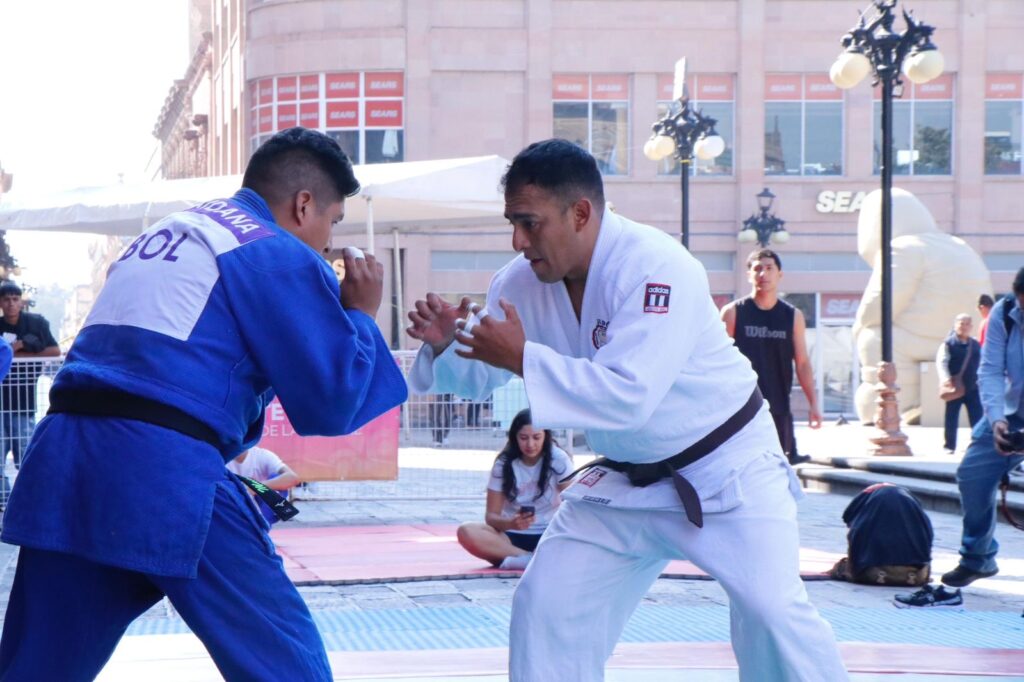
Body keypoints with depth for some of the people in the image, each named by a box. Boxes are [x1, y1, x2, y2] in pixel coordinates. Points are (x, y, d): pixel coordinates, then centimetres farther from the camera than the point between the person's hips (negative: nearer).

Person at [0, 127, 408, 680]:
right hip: (163, 472, -8)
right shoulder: (283, 258, 2)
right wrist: (360, 315, 16)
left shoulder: (162, 233, 26)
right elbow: (331, 402, 1)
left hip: (61, 456, 8)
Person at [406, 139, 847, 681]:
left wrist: (521, 357, -38)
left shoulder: (658, 269, -29)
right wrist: (446, 343, -20)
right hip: (624, 481, 6)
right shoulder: (523, 281, -9)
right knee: (545, 606, 2)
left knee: (770, 611, -16)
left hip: (724, 469, -6)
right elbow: (479, 376, 3)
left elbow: (629, 397, -38)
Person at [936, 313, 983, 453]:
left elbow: (981, 365, 18)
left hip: (973, 388, 4)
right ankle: (949, 446, 11)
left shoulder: (976, 346, 10)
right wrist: (945, 379, -30)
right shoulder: (948, 344, -5)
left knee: (978, 418, 2)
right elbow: (941, 362, -15)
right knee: (951, 419, 3)